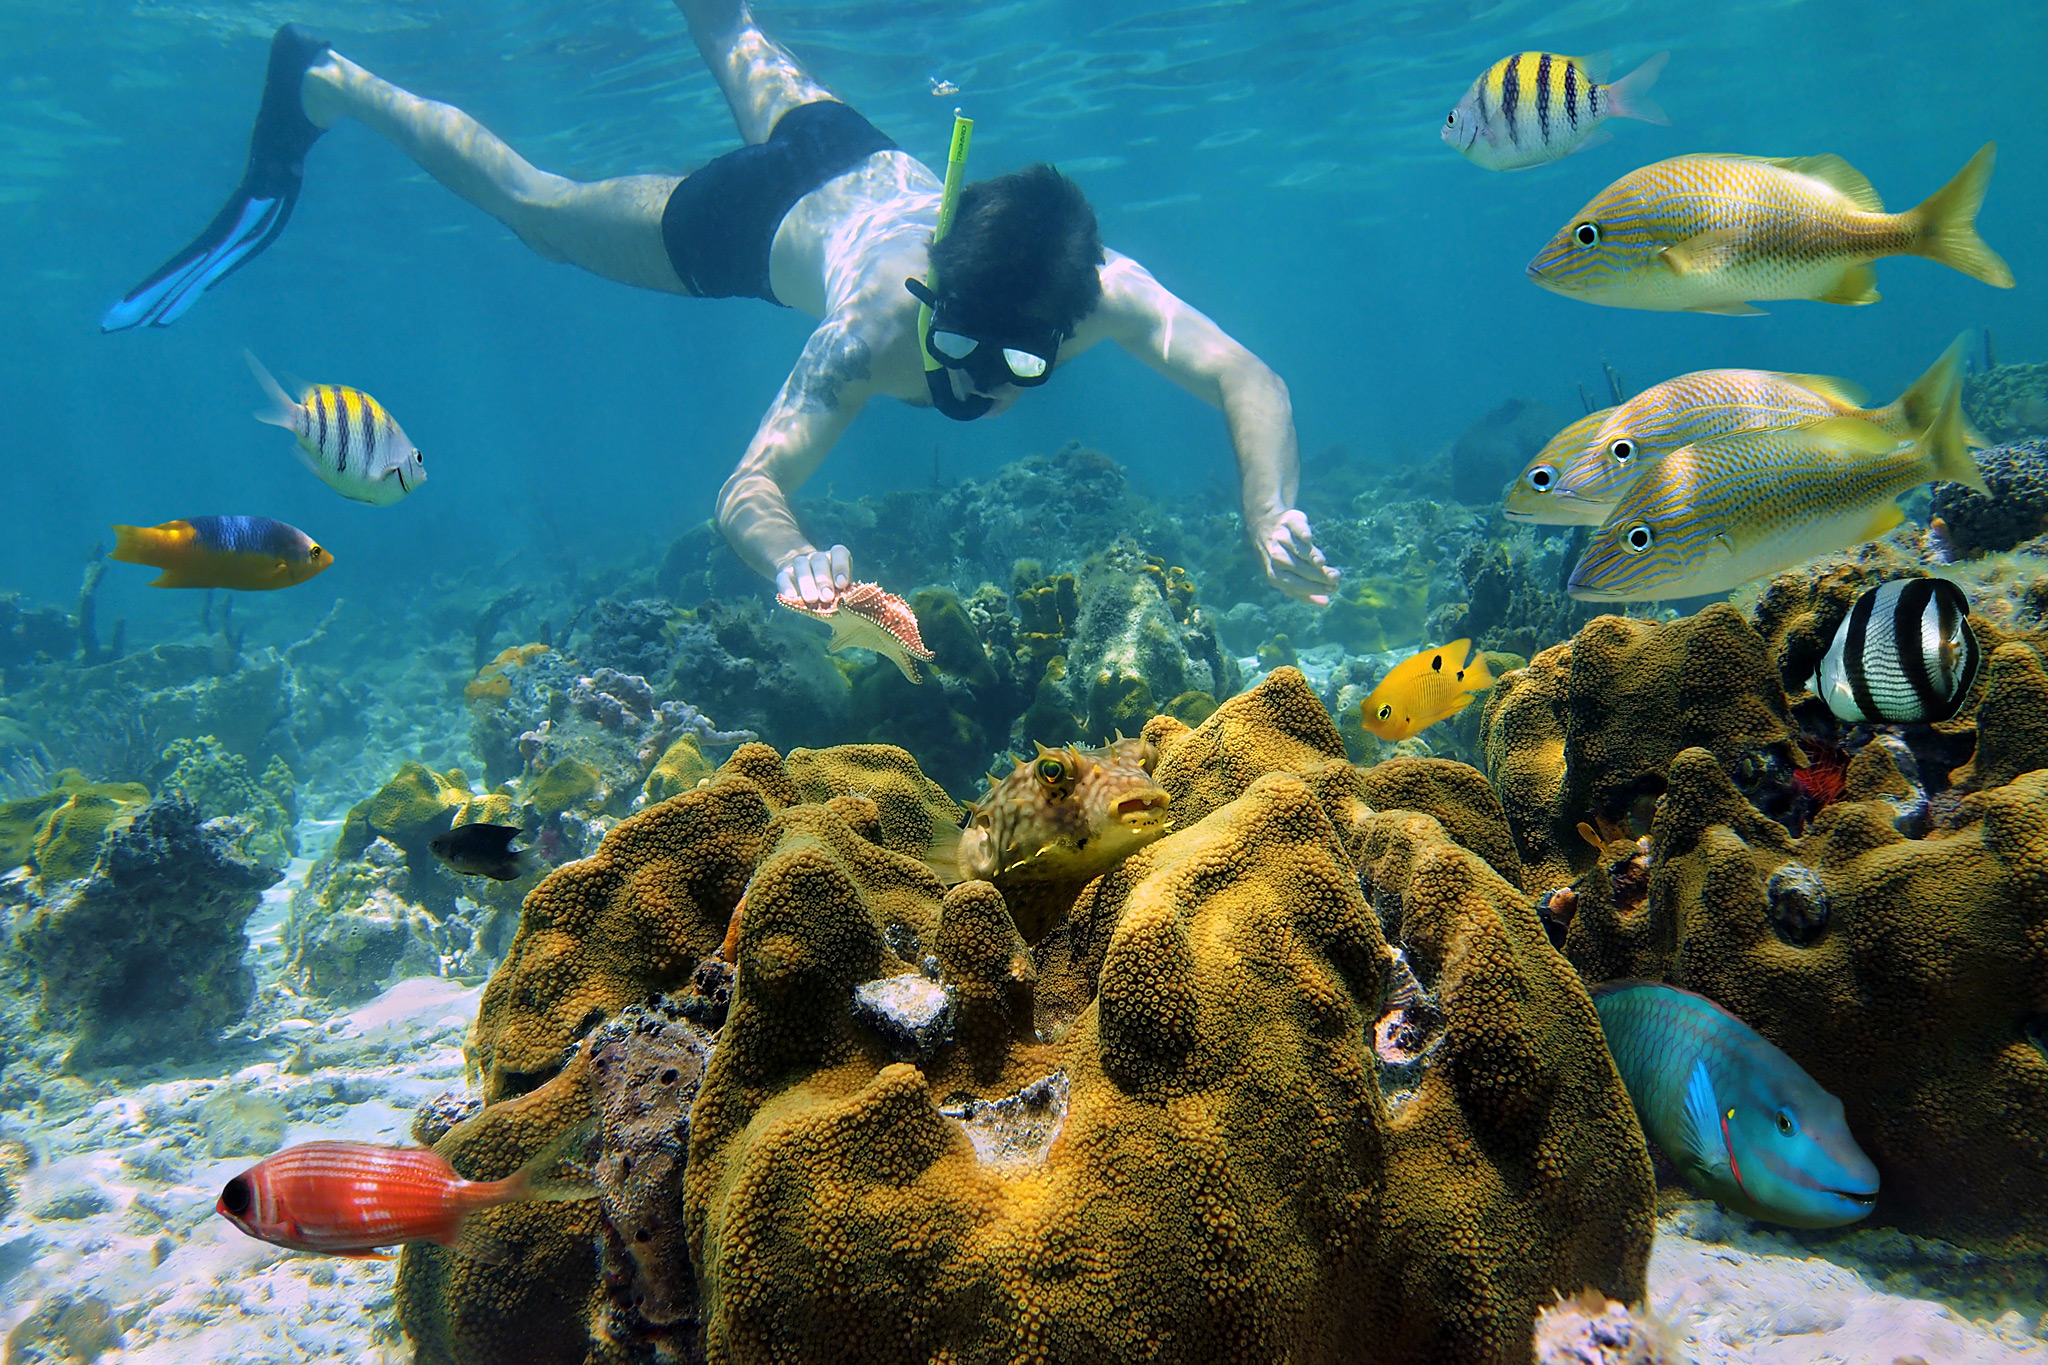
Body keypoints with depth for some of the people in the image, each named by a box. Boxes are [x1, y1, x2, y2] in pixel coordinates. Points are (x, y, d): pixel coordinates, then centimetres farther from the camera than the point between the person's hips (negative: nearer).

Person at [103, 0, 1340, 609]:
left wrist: (1275, 517, -62)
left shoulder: (1100, 286, -40)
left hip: (870, 161, 4)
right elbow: (749, 486, -51)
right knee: (532, 201, 17)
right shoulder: (879, 325, -47)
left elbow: (1249, 378, -45)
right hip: (765, 216, -4)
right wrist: (794, 561, -73)